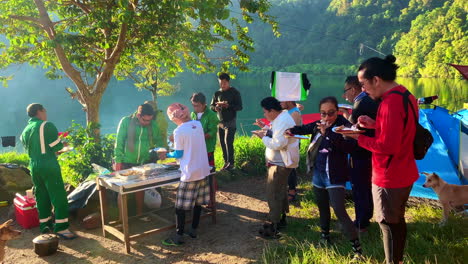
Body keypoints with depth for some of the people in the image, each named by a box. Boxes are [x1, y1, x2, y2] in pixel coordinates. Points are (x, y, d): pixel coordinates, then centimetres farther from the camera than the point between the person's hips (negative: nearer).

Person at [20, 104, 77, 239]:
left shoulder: (25, 131, 14)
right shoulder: (47, 125, -7)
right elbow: (57, 146, -10)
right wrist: (63, 145, 13)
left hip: (34, 166, 7)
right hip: (49, 165, -7)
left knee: (41, 196, 14)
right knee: (58, 196, -4)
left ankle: (45, 225, 20)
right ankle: (61, 228, -5)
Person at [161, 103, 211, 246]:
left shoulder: (179, 131, -15)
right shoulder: (198, 124, 4)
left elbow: (179, 154, -7)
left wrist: (166, 155, 10)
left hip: (190, 173, -7)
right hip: (203, 170, 7)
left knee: (181, 205, 3)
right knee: (197, 202, 16)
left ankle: (179, 237, 10)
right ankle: (193, 230, 26)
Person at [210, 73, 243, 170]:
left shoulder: (234, 92, -2)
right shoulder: (217, 93, 12)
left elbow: (239, 107, -7)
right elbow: (211, 106, 15)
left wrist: (228, 105, -22)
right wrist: (215, 108, -9)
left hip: (230, 121, -5)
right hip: (220, 122, 5)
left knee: (228, 142, -13)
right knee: (222, 143, 6)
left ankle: (230, 163, -6)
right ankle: (226, 162, 14)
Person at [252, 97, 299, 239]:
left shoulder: (283, 122, -23)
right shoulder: (281, 118, 11)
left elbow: (278, 144, -28)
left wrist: (264, 137, -16)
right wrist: (267, 132, 3)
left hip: (281, 164, -11)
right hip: (280, 162, 11)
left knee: (273, 194, -7)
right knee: (280, 191, 20)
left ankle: (272, 226, -1)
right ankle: (281, 218, 34)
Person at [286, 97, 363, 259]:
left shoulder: (344, 126, -16)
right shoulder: (319, 124, 0)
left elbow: (350, 147, -32)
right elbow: (305, 128, 19)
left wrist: (327, 133, -35)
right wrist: (292, 130, -1)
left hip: (334, 176, -6)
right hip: (318, 173, 7)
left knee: (339, 211, -11)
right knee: (322, 207, 22)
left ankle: (356, 247, -1)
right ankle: (325, 235, 42)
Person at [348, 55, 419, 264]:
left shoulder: (390, 103, -25)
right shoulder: (405, 95, 6)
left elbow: (388, 146, -28)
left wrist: (358, 137, -17)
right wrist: (374, 125, 5)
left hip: (389, 178, -10)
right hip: (404, 173, 10)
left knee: (388, 224, 5)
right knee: (397, 220, 22)